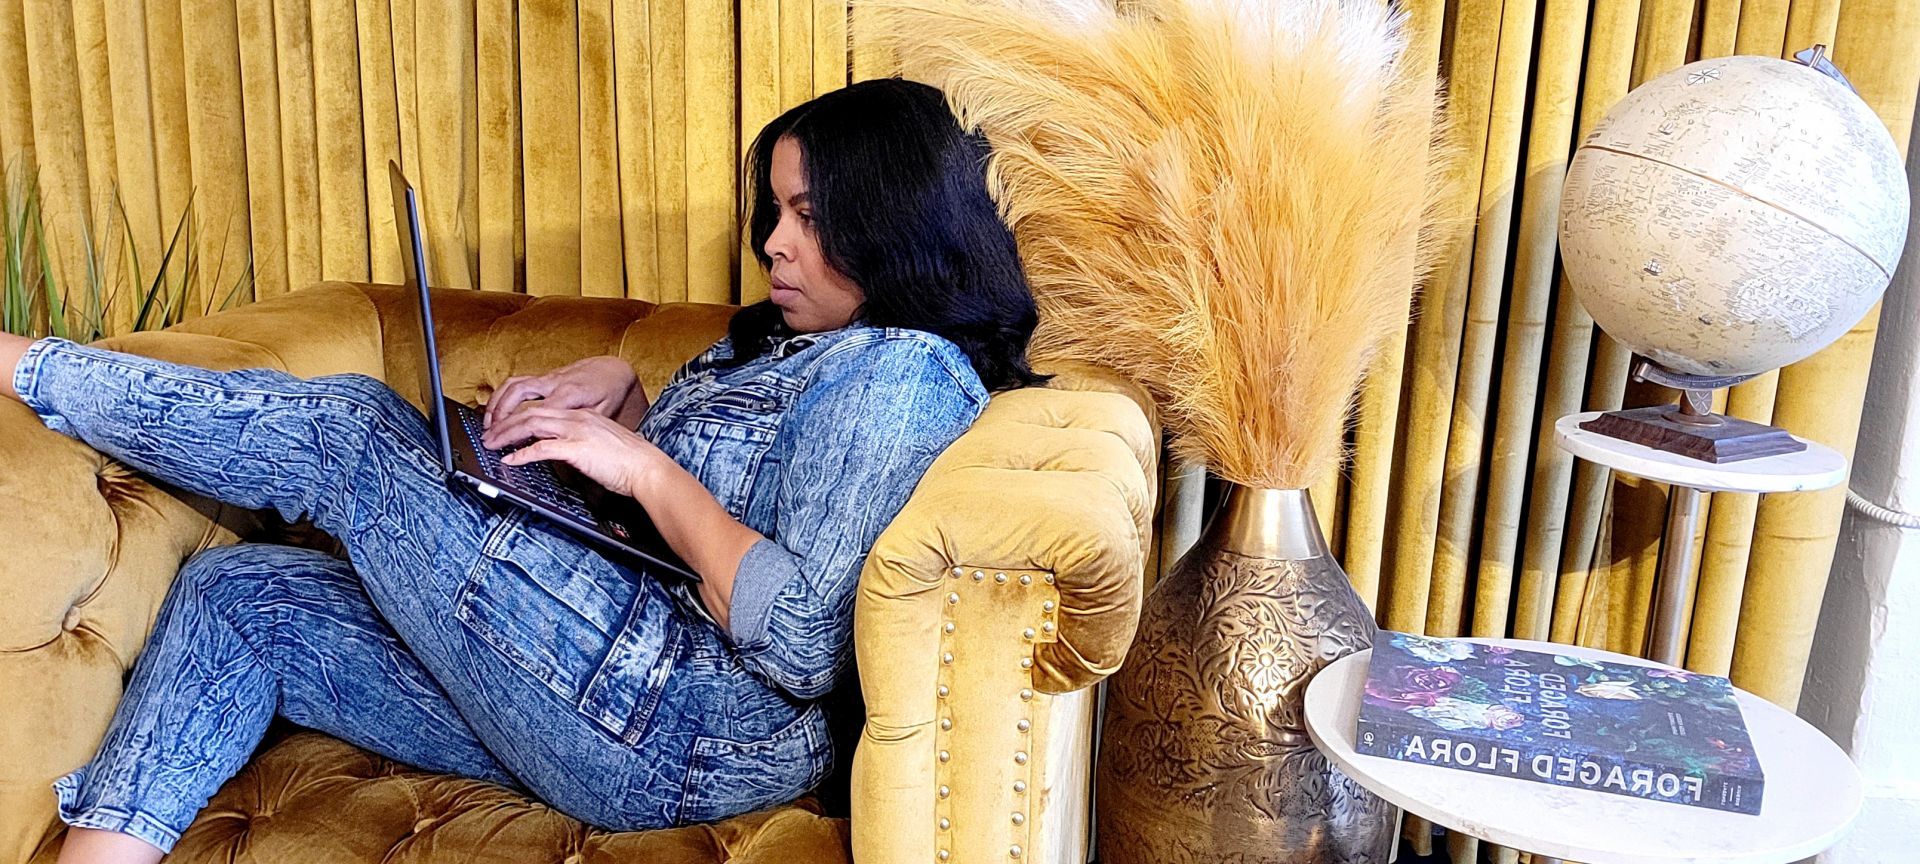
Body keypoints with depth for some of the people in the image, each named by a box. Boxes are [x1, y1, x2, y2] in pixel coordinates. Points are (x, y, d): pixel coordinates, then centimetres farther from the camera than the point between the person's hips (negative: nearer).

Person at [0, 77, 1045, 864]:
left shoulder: (904, 370, -13)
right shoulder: (769, 338, 18)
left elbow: (803, 648, -23)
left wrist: (646, 466, -15)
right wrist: (616, 387, 6)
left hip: (683, 733, -9)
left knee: (353, 433, -5)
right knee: (233, 594, 5)